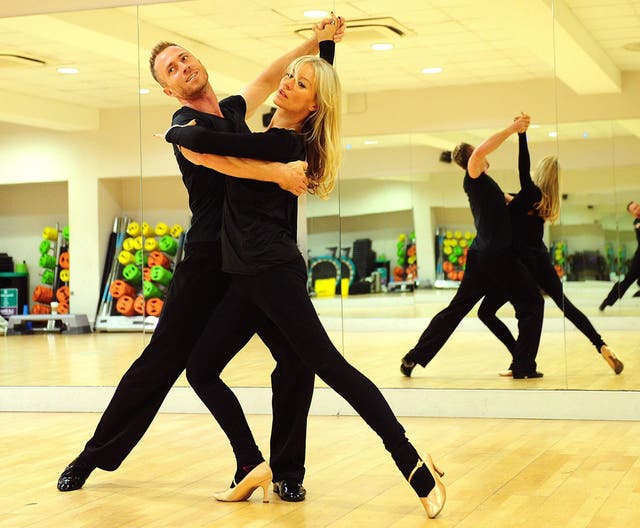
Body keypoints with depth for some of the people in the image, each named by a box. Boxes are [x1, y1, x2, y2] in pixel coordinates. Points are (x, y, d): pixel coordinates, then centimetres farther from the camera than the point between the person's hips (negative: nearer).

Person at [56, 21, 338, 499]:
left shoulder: (231, 112, 16)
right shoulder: (185, 122, -5)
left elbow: (268, 79, 27)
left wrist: (315, 43, 17)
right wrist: (278, 171, -35)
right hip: (208, 266, -5)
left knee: (298, 359, -6)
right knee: (159, 364, 0)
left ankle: (286, 467, 6)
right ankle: (95, 456, 13)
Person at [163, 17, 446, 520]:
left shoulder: (282, 144, -12)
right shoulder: (272, 135, 16)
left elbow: (199, 140, -18)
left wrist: (175, 132, 1)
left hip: (272, 271, -10)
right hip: (249, 278, 10)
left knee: (329, 365, -15)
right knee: (201, 370, 8)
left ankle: (414, 464, -15)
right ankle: (255, 467, 11)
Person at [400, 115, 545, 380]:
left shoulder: (482, 183, 18)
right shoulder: (474, 177, -8)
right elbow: (479, 152, -27)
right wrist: (512, 129, -24)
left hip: (480, 255, 9)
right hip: (498, 255, -9)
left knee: (456, 308, 11)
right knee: (532, 304, 4)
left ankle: (413, 358, 9)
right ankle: (523, 367, 1)